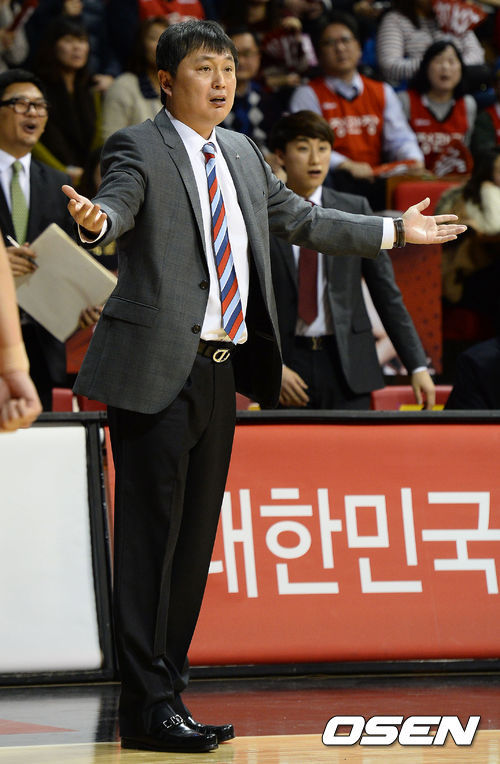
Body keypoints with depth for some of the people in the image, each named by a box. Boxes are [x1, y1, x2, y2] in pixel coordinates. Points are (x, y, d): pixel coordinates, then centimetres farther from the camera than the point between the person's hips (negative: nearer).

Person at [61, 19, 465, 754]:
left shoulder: (242, 155, 18)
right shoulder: (139, 148, -4)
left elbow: (302, 220, 28)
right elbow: (120, 204, -23)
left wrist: (397, 230, 31)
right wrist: (96, 219, -47)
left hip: (221, 370, 8)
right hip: (158, 369, -8)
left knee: (195, 537, 10)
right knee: (150, 536, -8)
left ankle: (169, 690, 17)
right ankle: (146, 708, -6)